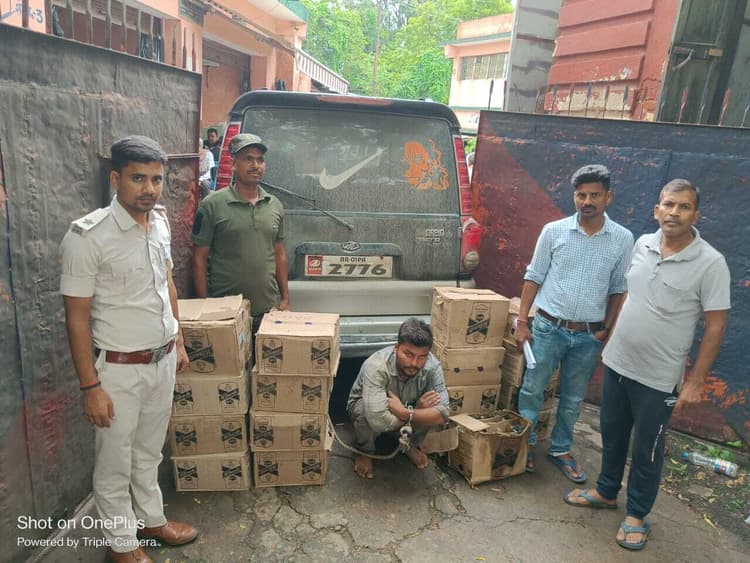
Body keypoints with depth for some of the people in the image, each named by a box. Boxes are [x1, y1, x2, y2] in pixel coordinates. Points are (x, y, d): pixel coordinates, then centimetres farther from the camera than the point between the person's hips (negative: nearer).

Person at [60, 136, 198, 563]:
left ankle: (151, 519, 45)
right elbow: (77, 316, -16)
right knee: (116, 463, 14)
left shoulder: (161, 222, 0)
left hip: (163, 359, 6)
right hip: (120, 368, -6)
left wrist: (179, 341, 14)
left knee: (149, 451, 24)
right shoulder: (88, 235, -20)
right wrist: (91, 386, -15)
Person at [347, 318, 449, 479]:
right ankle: (365, 451, -1)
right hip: (363, 405, -3)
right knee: (367, 415, -37)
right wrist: (417, 409, -37)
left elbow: (443, 414, -32)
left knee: (433, 412, -26)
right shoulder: (376, 366, -41)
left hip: (404, 406, 3)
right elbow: (379, 420, -49)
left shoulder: (432, 366, -29)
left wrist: (404, 413, -41)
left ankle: (410, 445, 8)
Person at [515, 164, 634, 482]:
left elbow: (618, 289, 6)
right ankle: (525, 443, 29)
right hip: (548, 328, -1)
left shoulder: (623, 238, -2)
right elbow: (534, 277, 0)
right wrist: (522, 322, -2)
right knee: (533, 389, 9)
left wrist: (607, 330, 2)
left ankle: (560, 450, 34)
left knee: (573, 398, 15)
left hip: (589, 335, 1)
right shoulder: (554, 231, -5)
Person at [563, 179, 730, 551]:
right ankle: (606, 492, 42)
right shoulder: (642, 244, -1)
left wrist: (696, 381, -11)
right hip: (616, 362, 5)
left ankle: (637, 514, 33)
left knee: (647, 450, 12)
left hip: (657, 377, -5)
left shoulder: (710, 264, -15)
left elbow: (715, 326, -11)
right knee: (612, 434, 20)